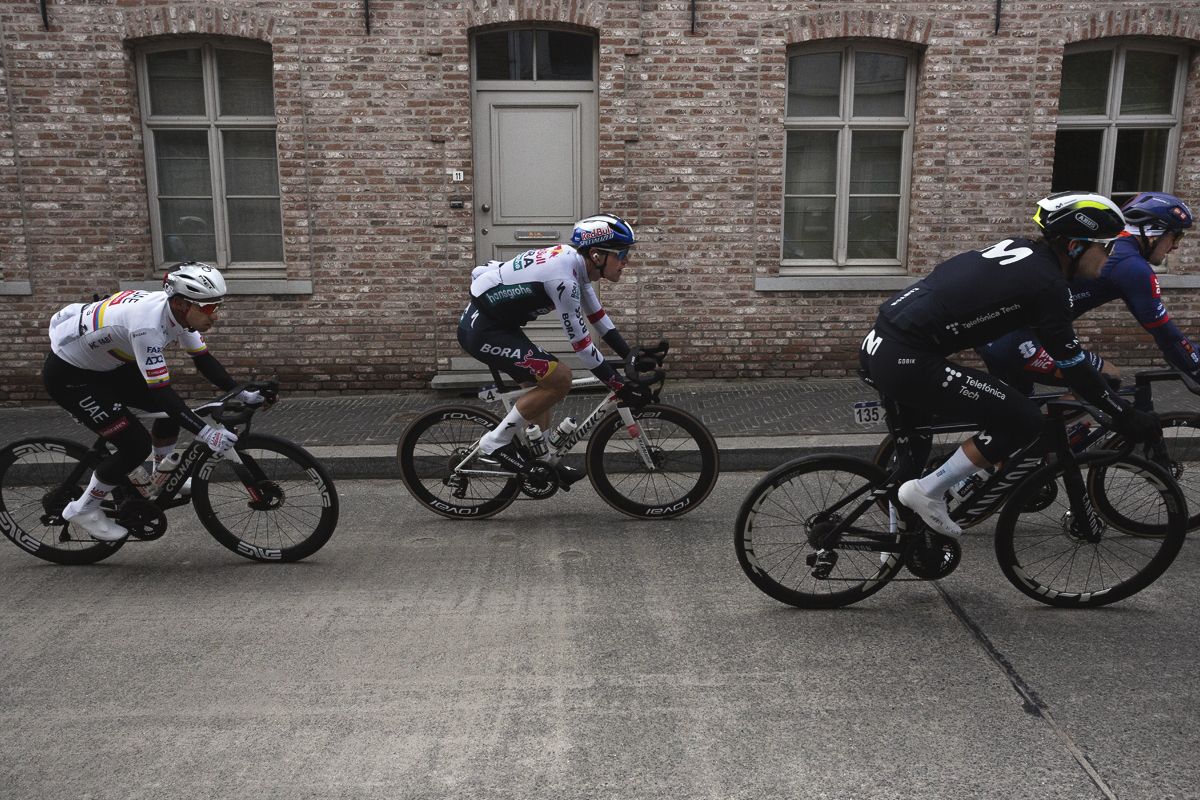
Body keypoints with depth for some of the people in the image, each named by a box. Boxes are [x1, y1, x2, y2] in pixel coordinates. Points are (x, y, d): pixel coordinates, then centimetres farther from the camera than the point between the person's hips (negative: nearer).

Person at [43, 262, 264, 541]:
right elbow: (160, 392, -36)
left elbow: (204, 360, -1)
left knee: (173, 409, 3)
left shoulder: (178, 311, -11)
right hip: (66, 375, -9)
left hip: (105, 363, 9)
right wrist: (206, 433, -40)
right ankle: (84, 509, 9)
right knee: (137, 445, -11)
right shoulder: (148, 325, -37)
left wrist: (242, 394, -9)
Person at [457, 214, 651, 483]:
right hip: (482, 331, -10)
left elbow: (598, 319, 13)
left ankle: (541, 461, 29)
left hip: (498, 323, 10)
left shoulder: (575, 262, 2)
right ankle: (496, 441, -4)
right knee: (559, 379, -16)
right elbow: (581, 344, -24)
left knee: (543, 385, 17)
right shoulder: (563, 278, -27)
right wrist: (621, 388, -18)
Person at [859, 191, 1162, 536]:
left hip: (878, 343, 10)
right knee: (1024, 420, -3)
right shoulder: (1047, 283, -8)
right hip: (906, 362, -10)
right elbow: (1072, 366, -3)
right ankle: (928, 492, 4)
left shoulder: (1019, 249, 18)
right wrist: (1129, 418, 8)